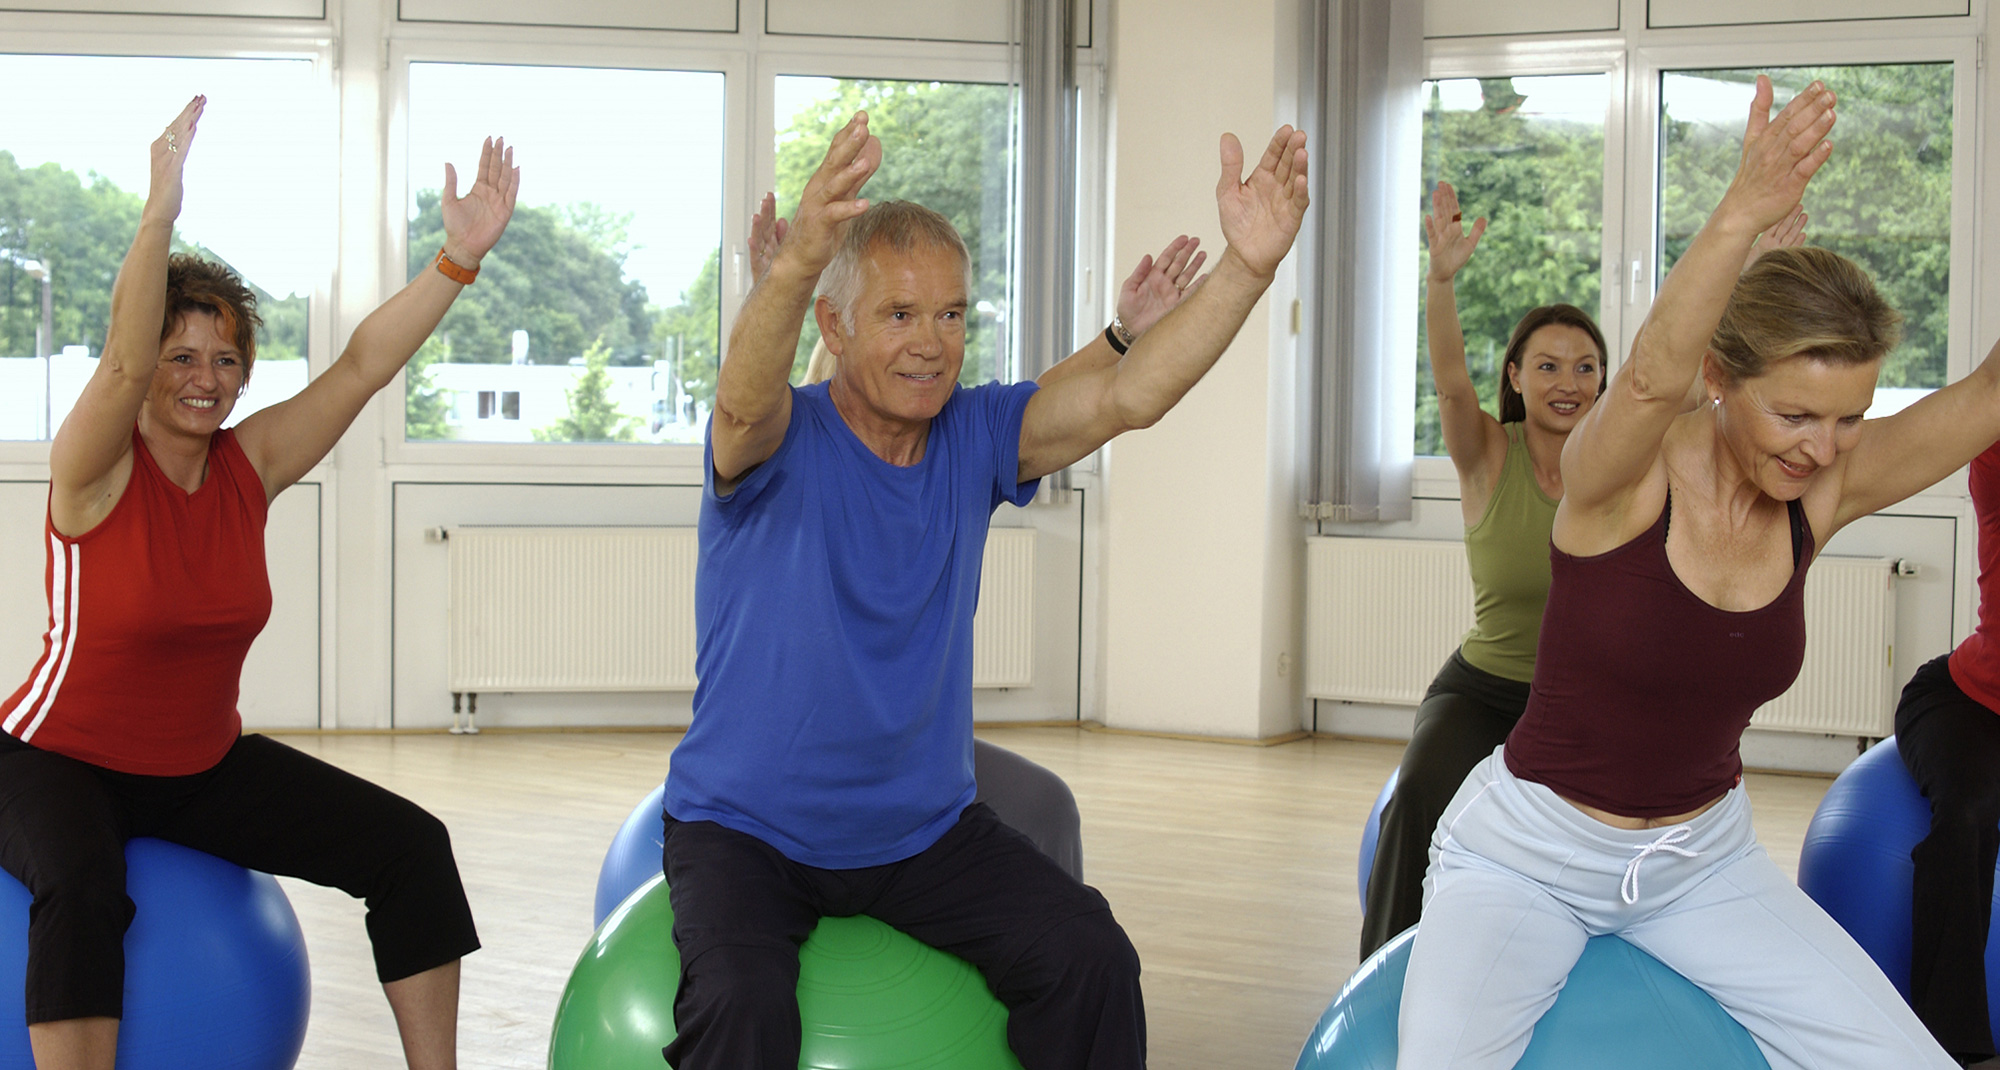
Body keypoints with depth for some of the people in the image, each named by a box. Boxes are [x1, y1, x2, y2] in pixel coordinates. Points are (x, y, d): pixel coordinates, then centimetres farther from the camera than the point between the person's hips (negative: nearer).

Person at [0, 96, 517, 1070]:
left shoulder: (250, 467, -3)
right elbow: (121, 362, -36)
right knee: (83, 890, -39)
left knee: (408, 846, -6)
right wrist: (162, 211, -47)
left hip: (204, 764, 6)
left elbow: (361, 367, -11)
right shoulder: (94, 471, -16)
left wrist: (460, 258, -23)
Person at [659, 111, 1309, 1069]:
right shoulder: (780, 442, -13)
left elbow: (1129, 397, -11)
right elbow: (745, 399, -37)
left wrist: (1247, 265, -27)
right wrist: (795, 263, -59)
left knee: (1091, 960, -15)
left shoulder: (975, 436, 0)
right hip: (746, 831, -4)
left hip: (925, 830, 4)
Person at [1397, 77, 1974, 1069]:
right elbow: (1650, 377, -43)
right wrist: (1739, 215, -59)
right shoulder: (1623, 473, -20)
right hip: (1527, 856, -5)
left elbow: (1987, 390, -18)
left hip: (1705, 862, 5)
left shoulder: (1824, 491, -6)